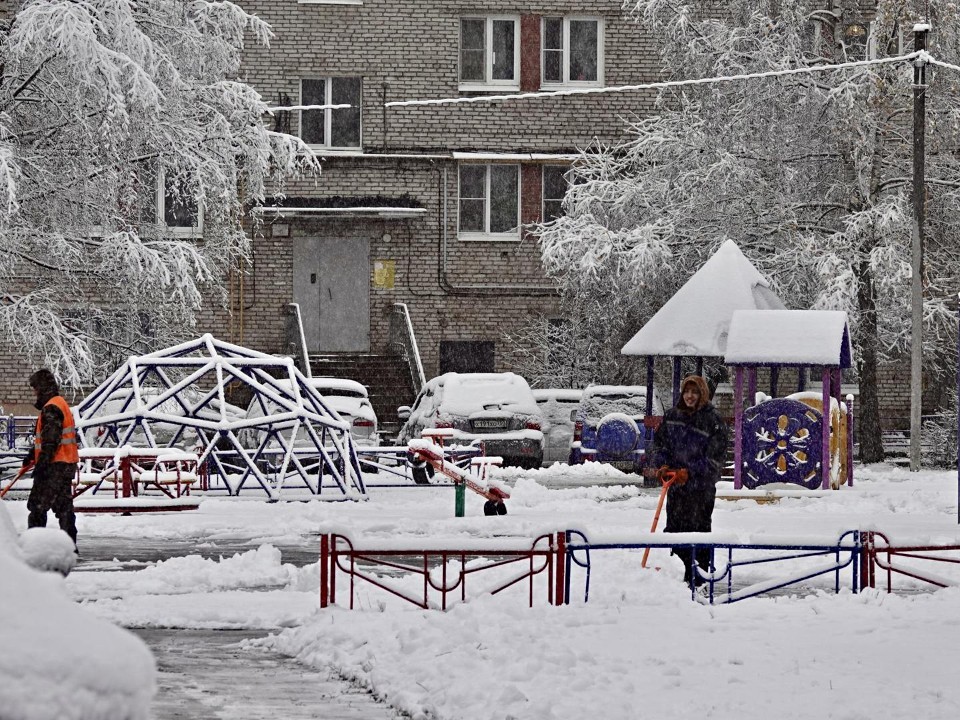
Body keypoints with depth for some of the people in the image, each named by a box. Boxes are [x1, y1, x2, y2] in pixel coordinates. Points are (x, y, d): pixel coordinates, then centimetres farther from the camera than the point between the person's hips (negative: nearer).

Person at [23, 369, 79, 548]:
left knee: (38, 505, -6)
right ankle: (70, 543, 11)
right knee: (64, 505, 11)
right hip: (67, 465, 10)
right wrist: (33, 455, 30)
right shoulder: (61, 404, 18)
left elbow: (51, 440, -22)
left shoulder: (51, 408, -15)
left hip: (55, 466, -10)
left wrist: (41, 464, -22)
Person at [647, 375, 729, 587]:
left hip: (701, 487, -5)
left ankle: (699, 575, 2)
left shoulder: (713, 420, -8)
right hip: (675, 485, 5)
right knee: (674, 527, 9)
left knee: (698, 528, -4)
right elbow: (658, 442, 13)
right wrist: (662, 465, -4)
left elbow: (715, 457, -11)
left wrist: (690, 472, -18)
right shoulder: (672, 416, 7)